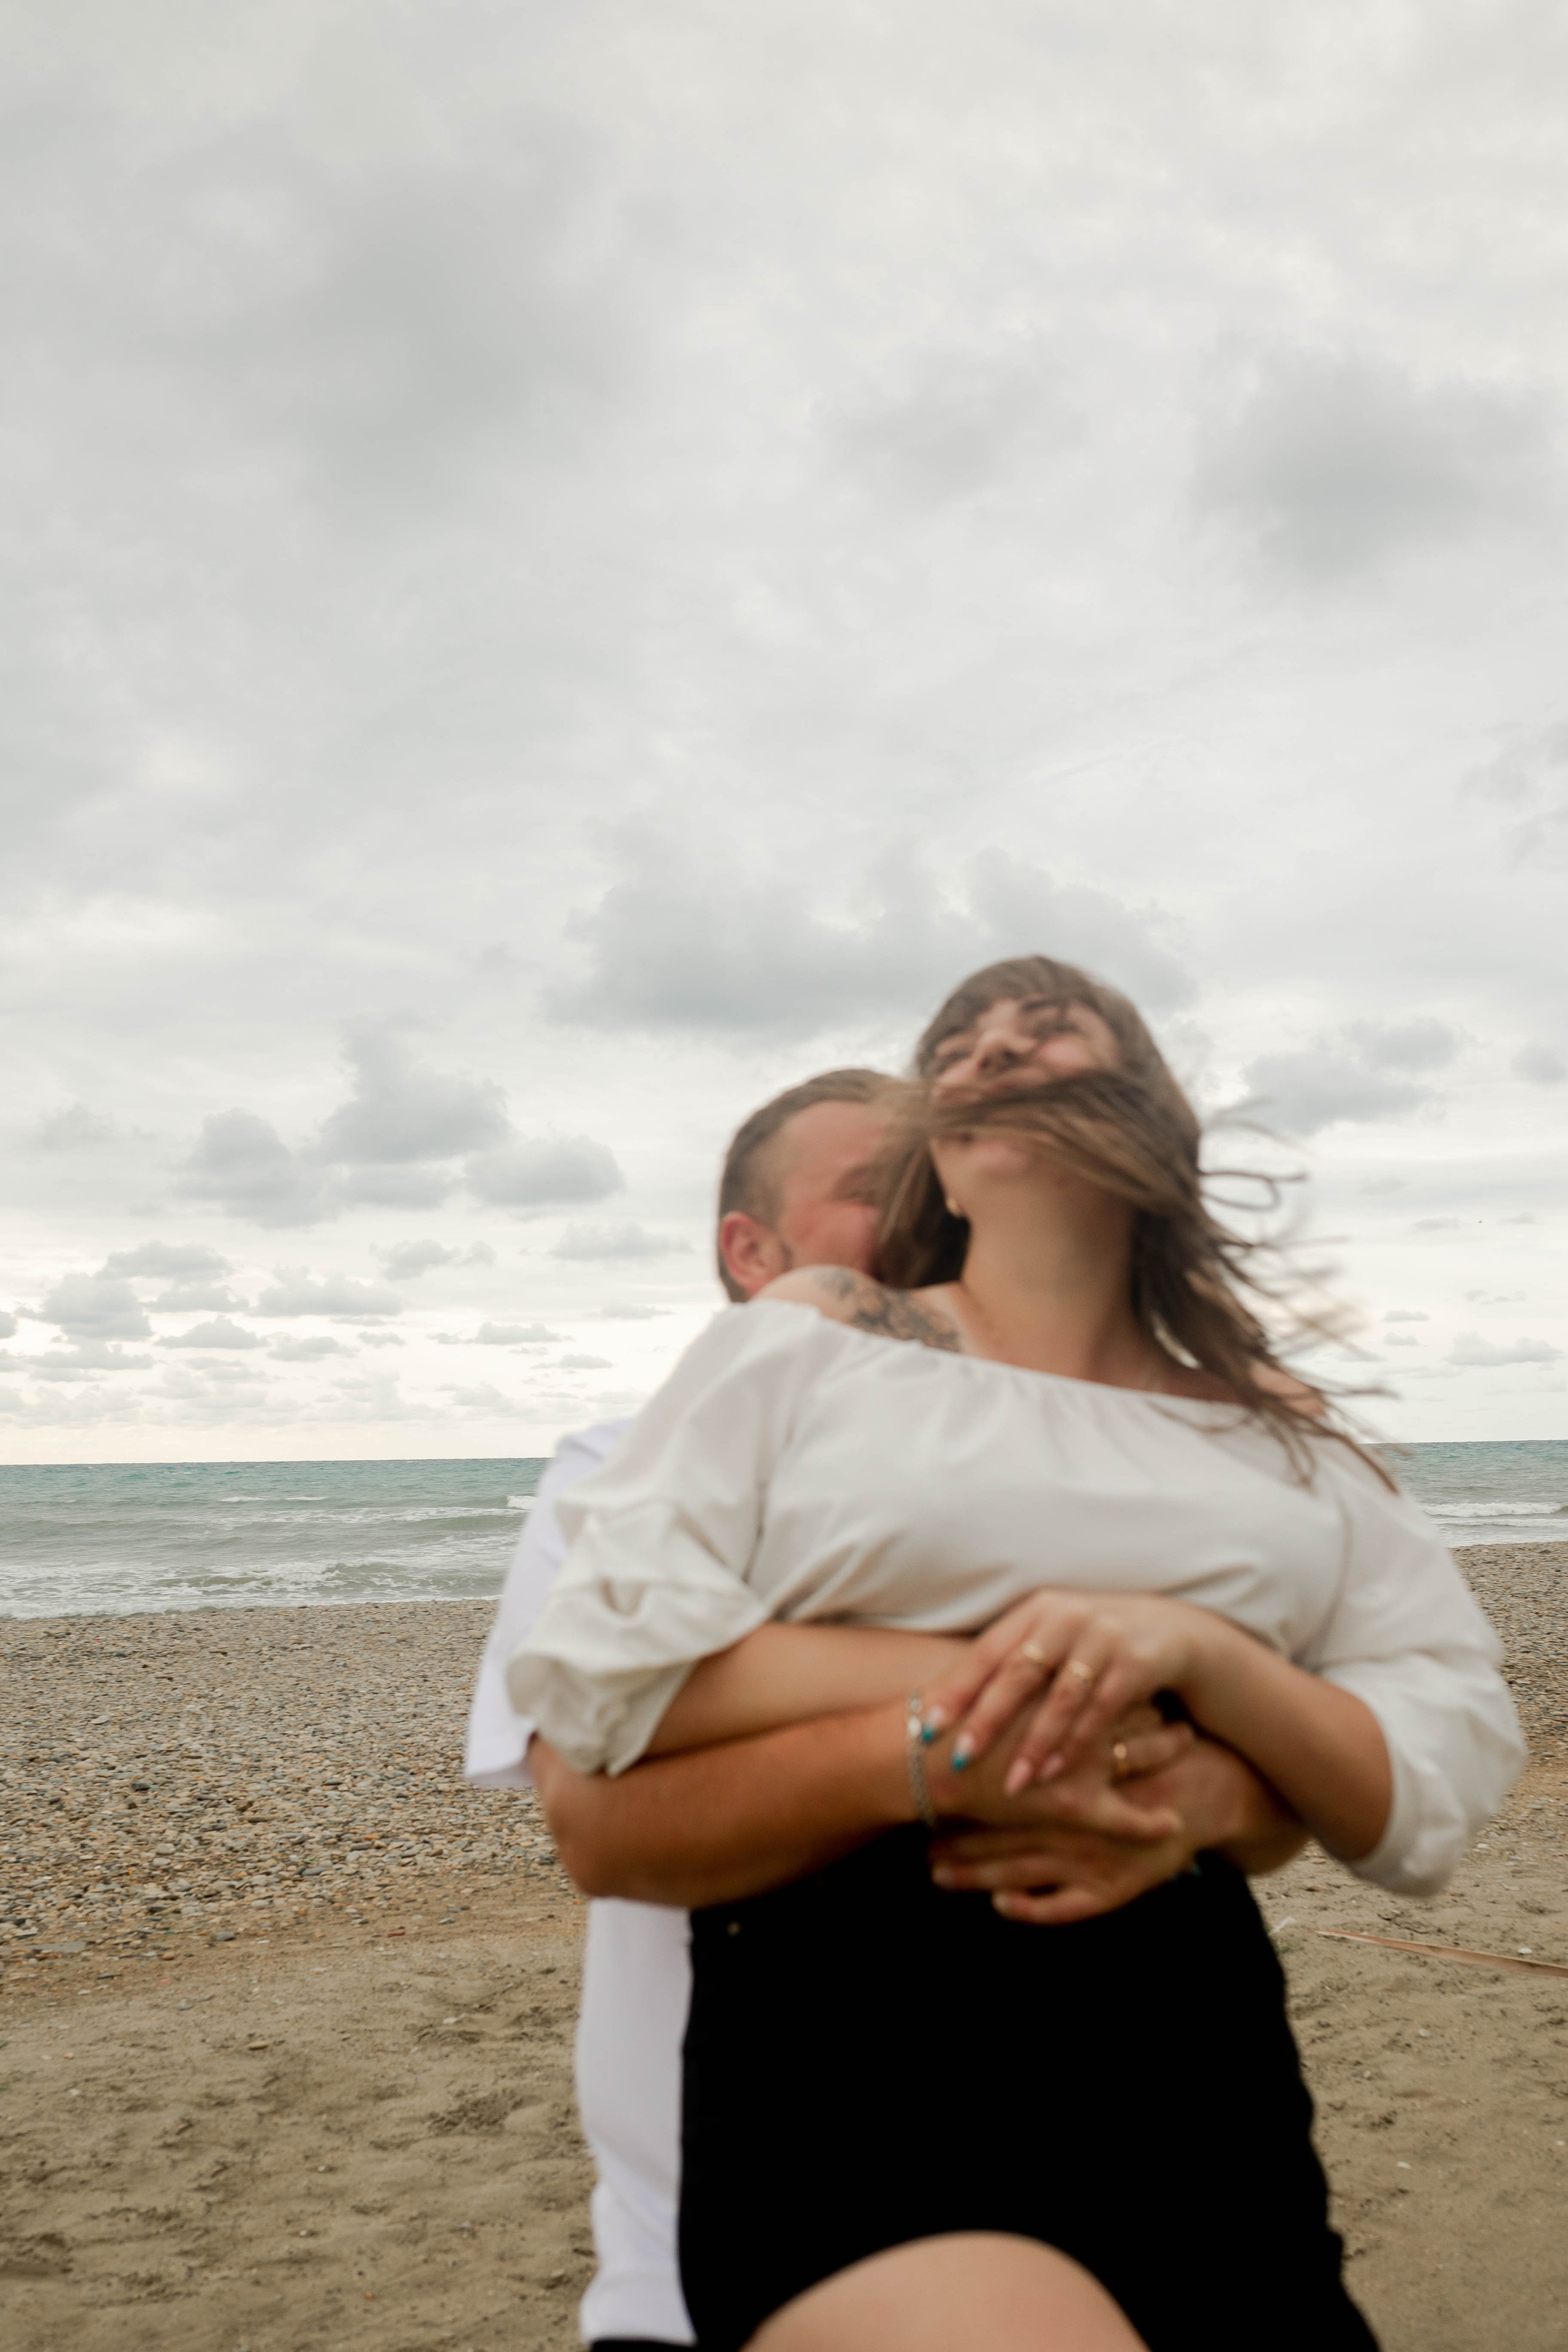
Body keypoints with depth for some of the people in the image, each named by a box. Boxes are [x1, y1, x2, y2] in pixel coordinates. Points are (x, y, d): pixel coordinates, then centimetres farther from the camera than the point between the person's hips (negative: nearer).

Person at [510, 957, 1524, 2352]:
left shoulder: (1275, 1436, 14)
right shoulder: (809, 1347, 6)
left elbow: (1446, 1784, 8)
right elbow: (591, 1670, -3)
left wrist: (1192, 1651, -11)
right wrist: (972, 1669, -8)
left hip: (1195, 2046, 4)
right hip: (851, 2026, -3)